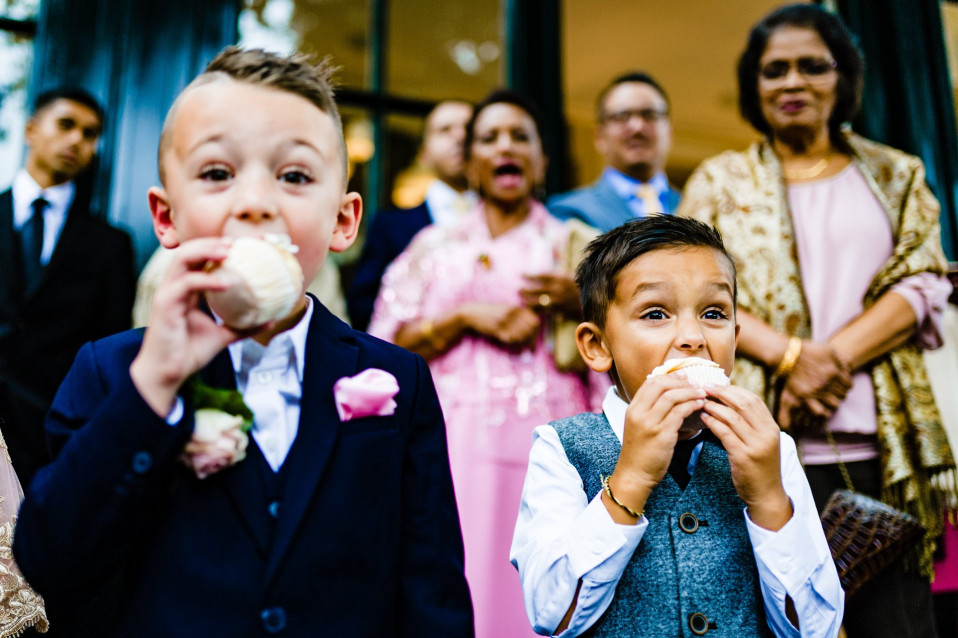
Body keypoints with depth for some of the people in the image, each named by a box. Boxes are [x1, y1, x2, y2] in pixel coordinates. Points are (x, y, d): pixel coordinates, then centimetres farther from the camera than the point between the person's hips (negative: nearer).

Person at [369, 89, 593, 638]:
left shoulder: (571, 241, 15)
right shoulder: (435, 245, 16)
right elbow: (391, 345, 5)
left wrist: (577, 298, -6)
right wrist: (468, 316, -6)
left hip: (546, 446, 0)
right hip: (455, 442, 1)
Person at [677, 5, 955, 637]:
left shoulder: (895, 174, 16)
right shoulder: (720, 180, 12)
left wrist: (834, 357, -12)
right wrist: (792, 355, -14)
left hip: (882, 441, 1)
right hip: (767, 443, -1)